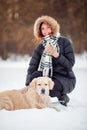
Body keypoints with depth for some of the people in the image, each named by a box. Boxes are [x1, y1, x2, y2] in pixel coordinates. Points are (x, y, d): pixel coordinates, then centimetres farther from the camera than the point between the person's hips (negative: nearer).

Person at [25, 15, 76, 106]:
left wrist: (56, 54, -23)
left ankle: (61, 95, -3)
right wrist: (28, 85, -20)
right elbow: (32, 67, -7)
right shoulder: (40, 47, 4)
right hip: (49, 76, 3)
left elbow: (70, 64, -10)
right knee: (34, 75, -28)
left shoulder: (64, 42, -6)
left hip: (66, 79, -3)